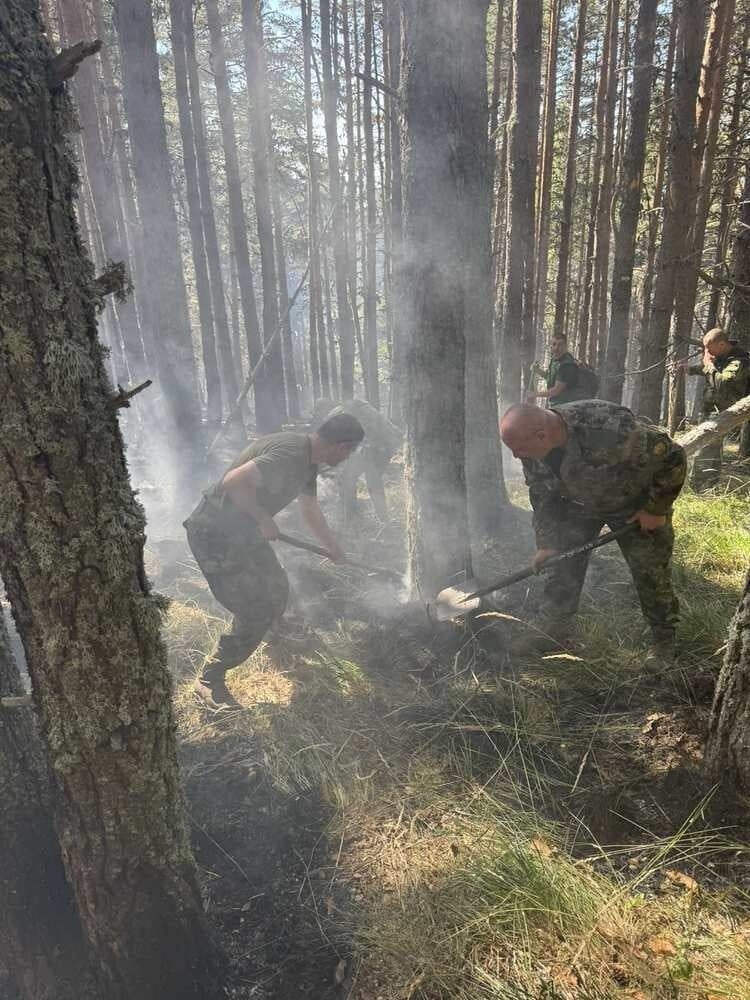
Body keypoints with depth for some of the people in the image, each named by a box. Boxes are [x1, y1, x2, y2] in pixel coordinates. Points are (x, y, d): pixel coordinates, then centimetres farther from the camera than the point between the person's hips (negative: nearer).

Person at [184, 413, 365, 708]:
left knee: (276, 590, 22)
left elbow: (312, 513, 21)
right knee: (256, 612, -7)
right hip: (215, 532, -10)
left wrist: (337, 552, 29)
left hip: (242, 529, 10)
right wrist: (264, 519, -22)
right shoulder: (290, 453, -27)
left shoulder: (308, 462, 7)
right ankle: (210, 680, 9)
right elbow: (235, 481, -36)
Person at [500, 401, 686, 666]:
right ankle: (552, 630, 17)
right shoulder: (531, 448, -22)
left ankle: (664, 639, 21)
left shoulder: (609, 428, -43)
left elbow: (672, 457, -30)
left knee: (650, 571, 0)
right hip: (578, 505, 5)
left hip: (635, 504, -4)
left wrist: (656, 509, -22)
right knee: (563, 565, 2)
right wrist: (546, 543, -8)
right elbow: (542, 497, -5)